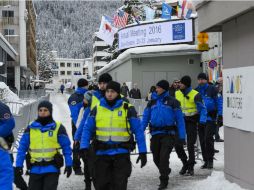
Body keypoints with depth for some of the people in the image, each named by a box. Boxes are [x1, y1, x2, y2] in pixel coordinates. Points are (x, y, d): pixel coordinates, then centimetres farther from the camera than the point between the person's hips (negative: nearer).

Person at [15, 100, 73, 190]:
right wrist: (18, 165, 0)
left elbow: (66, 147, 2)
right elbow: (22, 148, 5)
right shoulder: (30, 128, 5)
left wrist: (68, 165, -3)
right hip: (35, 170, 3)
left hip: (52, 169, -2)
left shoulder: (58, 128, -1)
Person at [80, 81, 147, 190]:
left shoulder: (128, 109, -2)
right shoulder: (97, 109, 4)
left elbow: (138, 131, -1)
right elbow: (88, 129, 4)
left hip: (121, 153, -2)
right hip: (102, 153, 2)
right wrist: (84, 147, -10)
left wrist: (142, 152, -5)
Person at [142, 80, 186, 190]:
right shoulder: (152, 102, 9)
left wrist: (182, 136, -9)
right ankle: (165, 171, 38)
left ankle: (164, 181, 4)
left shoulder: (172, 102, -3)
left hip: (168, 134, -4)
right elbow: (145, 118, 8)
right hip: (155, 134, 4)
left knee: (164, 157, -10)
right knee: (156, 158, 10)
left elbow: (180, 120, -4)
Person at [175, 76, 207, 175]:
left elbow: (202, 108, -12)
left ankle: (190, 166, 16)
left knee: (190, 145, -1)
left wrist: (202, 120, -25)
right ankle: (185, 163, 20)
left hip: (191, 122, -5)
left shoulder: (195, 95, -12)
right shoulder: (177, 94, 5)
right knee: (177, 144, -1)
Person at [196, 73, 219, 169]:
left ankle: (210, 160, -3)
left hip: (210, 118, -5)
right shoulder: (196, 90, 11)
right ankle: (206, 161, 16)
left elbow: (219, 102, -5)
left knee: (208, 139, -13)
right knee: (202, 140, 8)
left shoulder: (212, 89, -3)